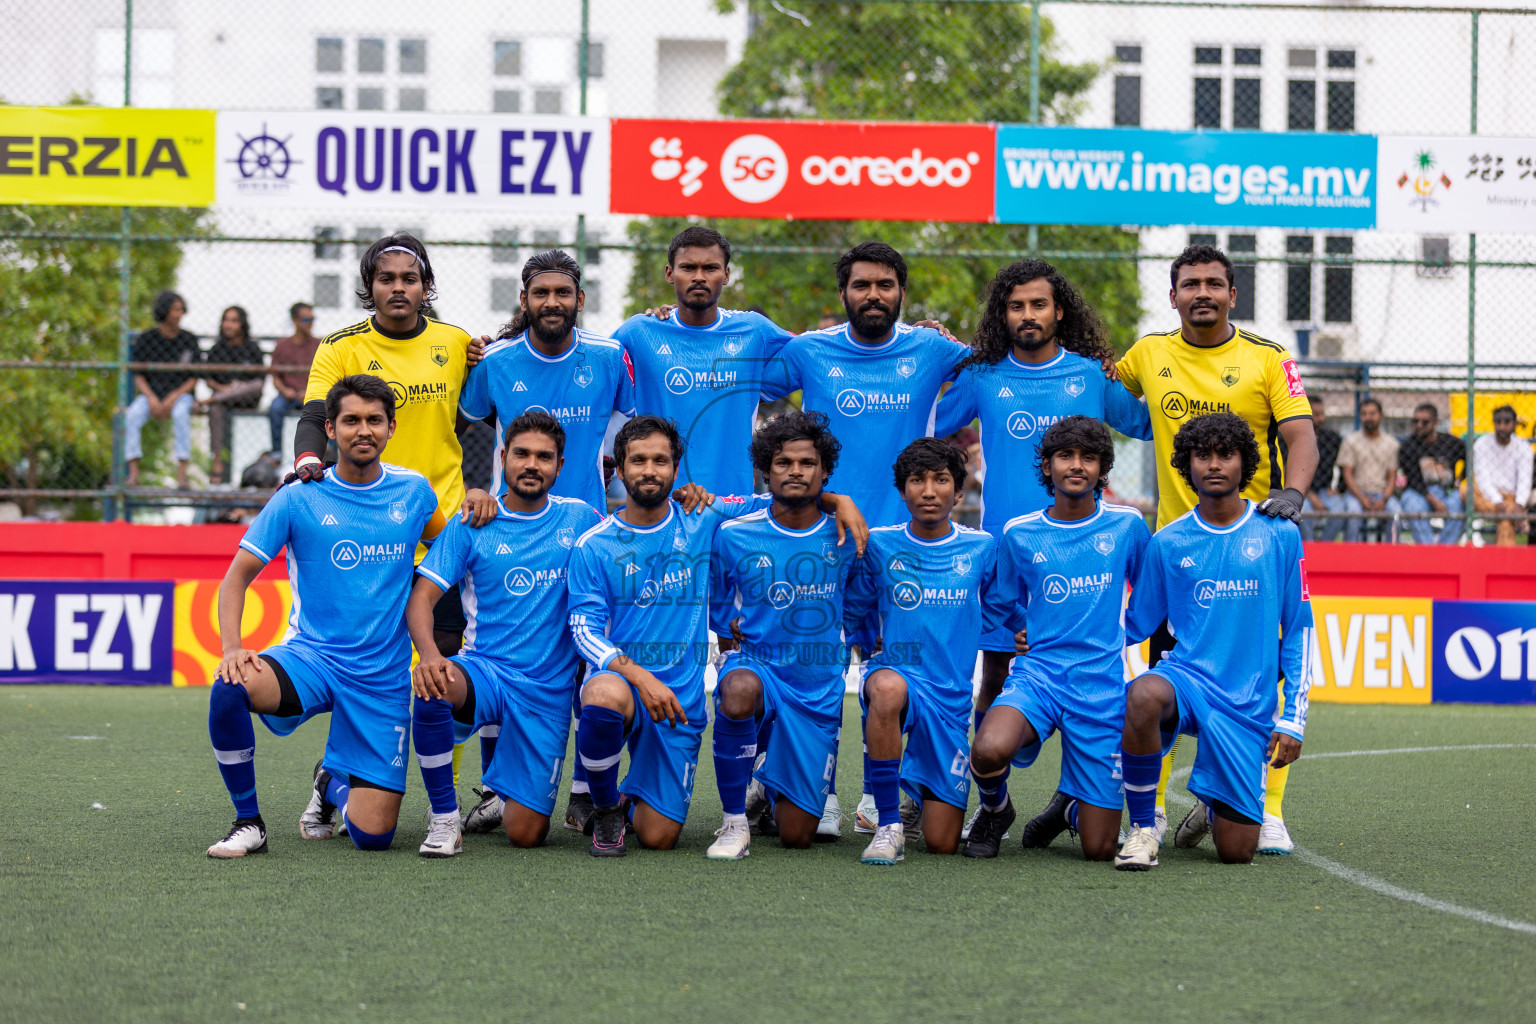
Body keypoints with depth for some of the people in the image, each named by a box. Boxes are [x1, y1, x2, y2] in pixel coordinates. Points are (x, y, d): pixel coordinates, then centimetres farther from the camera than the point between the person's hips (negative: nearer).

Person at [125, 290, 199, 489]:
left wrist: (173, 398, -13)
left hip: (180, 393, -1)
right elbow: (138, 375, 2)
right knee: (132, 416, -30)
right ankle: (133, 474, -29)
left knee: (181, 414, -35)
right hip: (150, 393, 1)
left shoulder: (189, 340, 2)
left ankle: (182, 475, -36)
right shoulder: (145, 340, 2)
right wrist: (152, 399, -15)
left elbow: (194, 378, 1)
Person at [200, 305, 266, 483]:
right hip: (221, 396, 1)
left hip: (247, 397, -1)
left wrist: (243, 387, -16)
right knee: (216, 410, -35)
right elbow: (208, 379, 9)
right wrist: (222, 388, -12)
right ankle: (218, 461, -39)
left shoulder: (252, 349, 8)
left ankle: (206, 402, -39)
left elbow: (259, 380, 3)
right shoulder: (216, 350, 12)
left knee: (257, 387, -35)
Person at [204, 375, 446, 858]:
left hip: (383, 680, 1)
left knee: (373, 835, -9)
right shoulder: (297, 499, -3)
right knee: (230, 688, -35)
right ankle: (248, 821, -13)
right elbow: (237, 577, -3)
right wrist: (232, 647, -21)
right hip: (310, 656, -1)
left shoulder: (413, 491, 5)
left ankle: (332, 782, 29)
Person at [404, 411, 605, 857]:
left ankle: (500, 790, 32)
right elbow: (421, 597, -8)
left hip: (549, 690, 1)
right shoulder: (472, 525, 1)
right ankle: (444, 817, -17)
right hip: (484, 670, -1)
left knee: (525, 835, -8)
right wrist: (429, 653, -26)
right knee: (432, 688, -39)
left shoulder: (579, 518, 6)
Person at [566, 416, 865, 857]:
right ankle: (606, 809, -11)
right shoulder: (593, 546, -3)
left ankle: (634, 798, 35)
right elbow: (585, 630, -8)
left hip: (682, 696, 2)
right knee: (606, 695, -41)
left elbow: (777, 501, 16)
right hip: (618, 675, -2)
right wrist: (639, 676, -24)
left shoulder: (702, 521, 3)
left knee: (658, 838, -5)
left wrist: (837, 500, -2)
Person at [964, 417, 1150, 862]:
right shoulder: (1018, 534, 4)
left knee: (1099, 849, -5)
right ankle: (995, 809, 1)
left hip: (1102, 687, 0)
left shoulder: (1127, 526, 3)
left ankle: (1069, 806, 33)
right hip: (1037, 672, 0)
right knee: (988, 751, -35)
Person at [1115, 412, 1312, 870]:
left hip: (1249, 703, 0)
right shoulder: (1167, 543, 5)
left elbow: (1298, 631, 6)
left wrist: (1293, 717, 1)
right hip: (1186, 675, 0)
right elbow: (1133, 626, 12)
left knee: (1236, 852, -5)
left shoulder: (1279, 535, 2)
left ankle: (1213, 807, 34)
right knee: (1144, 696, -39)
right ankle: (1143, 828, -18)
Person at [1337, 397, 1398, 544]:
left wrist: (1384, 500, -11)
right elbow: (1347, 474, 0)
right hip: (1356, 493, -1)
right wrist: (1362, 499, -14)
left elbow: (1392, 477, 8)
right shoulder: (1351, 441, 7)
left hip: (1382, 494, 1)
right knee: (1353, 510, -35)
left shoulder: (1391, 443, 12)